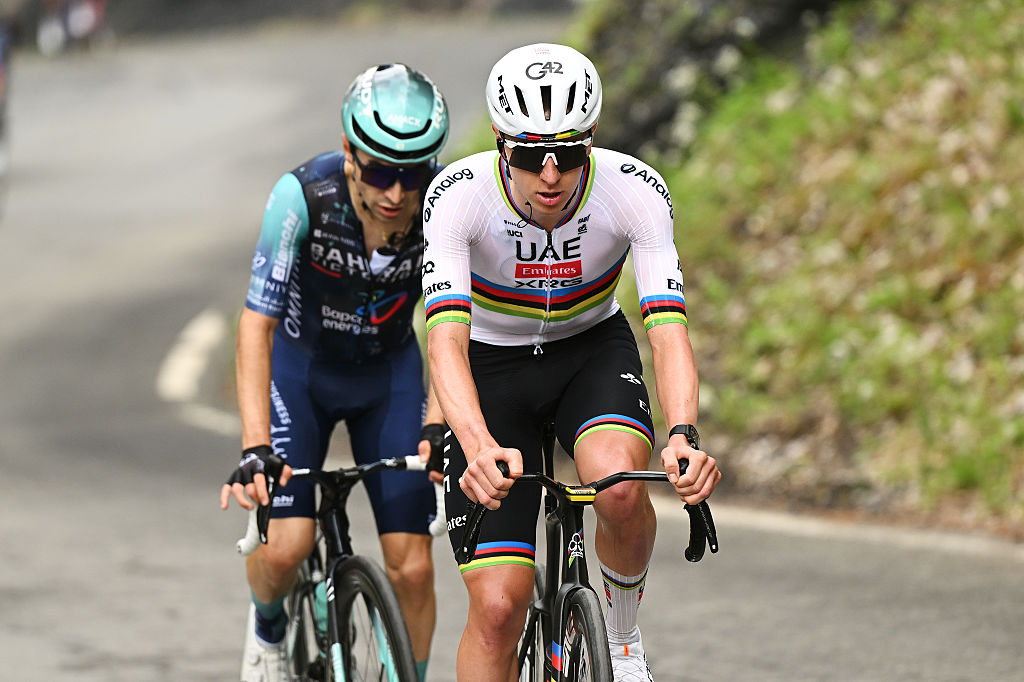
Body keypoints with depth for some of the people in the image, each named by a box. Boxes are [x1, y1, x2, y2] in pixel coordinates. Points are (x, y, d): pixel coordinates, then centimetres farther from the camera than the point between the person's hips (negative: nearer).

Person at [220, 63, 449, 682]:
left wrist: (438, 425, -35)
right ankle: (268, 627, 18)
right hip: (301, 366, -2)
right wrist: (254, 448, -40)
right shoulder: (303, 195, -32)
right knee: (286, 547, -17)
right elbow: (258, 323, -32)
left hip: (388, 372, 2)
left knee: (413, 568, -6)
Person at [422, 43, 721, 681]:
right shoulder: (458, 195, -29)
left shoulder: (636, 190, -26)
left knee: (619, 485, -33)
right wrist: (479, 449, -57)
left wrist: (685, 435, -52)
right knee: (499, 606, -13)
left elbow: (668, 325, -33)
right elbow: (446, 336, -39)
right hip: (491, 363, -1)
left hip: (593, 348, 1)